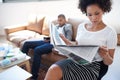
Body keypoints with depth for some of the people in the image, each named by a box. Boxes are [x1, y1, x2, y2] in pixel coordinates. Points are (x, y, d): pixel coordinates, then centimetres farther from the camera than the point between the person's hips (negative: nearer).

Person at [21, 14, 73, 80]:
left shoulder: (68, 26, 8)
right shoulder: (57, 26, 28)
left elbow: (69, 40, -3)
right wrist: (47, 39, 6)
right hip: (49, 41, 9)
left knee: (37, 50, -33)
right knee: (27, 44, -1)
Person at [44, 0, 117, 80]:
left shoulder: (110, 32, -4)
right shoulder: (81, 26, 8)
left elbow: (109, 62, 0)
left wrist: (105, 55, -22)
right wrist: (65, 40, 1)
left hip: (92, 66, -3)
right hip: (76, 60, 4)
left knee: (54, 74, -26)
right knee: (53, 70, -29)